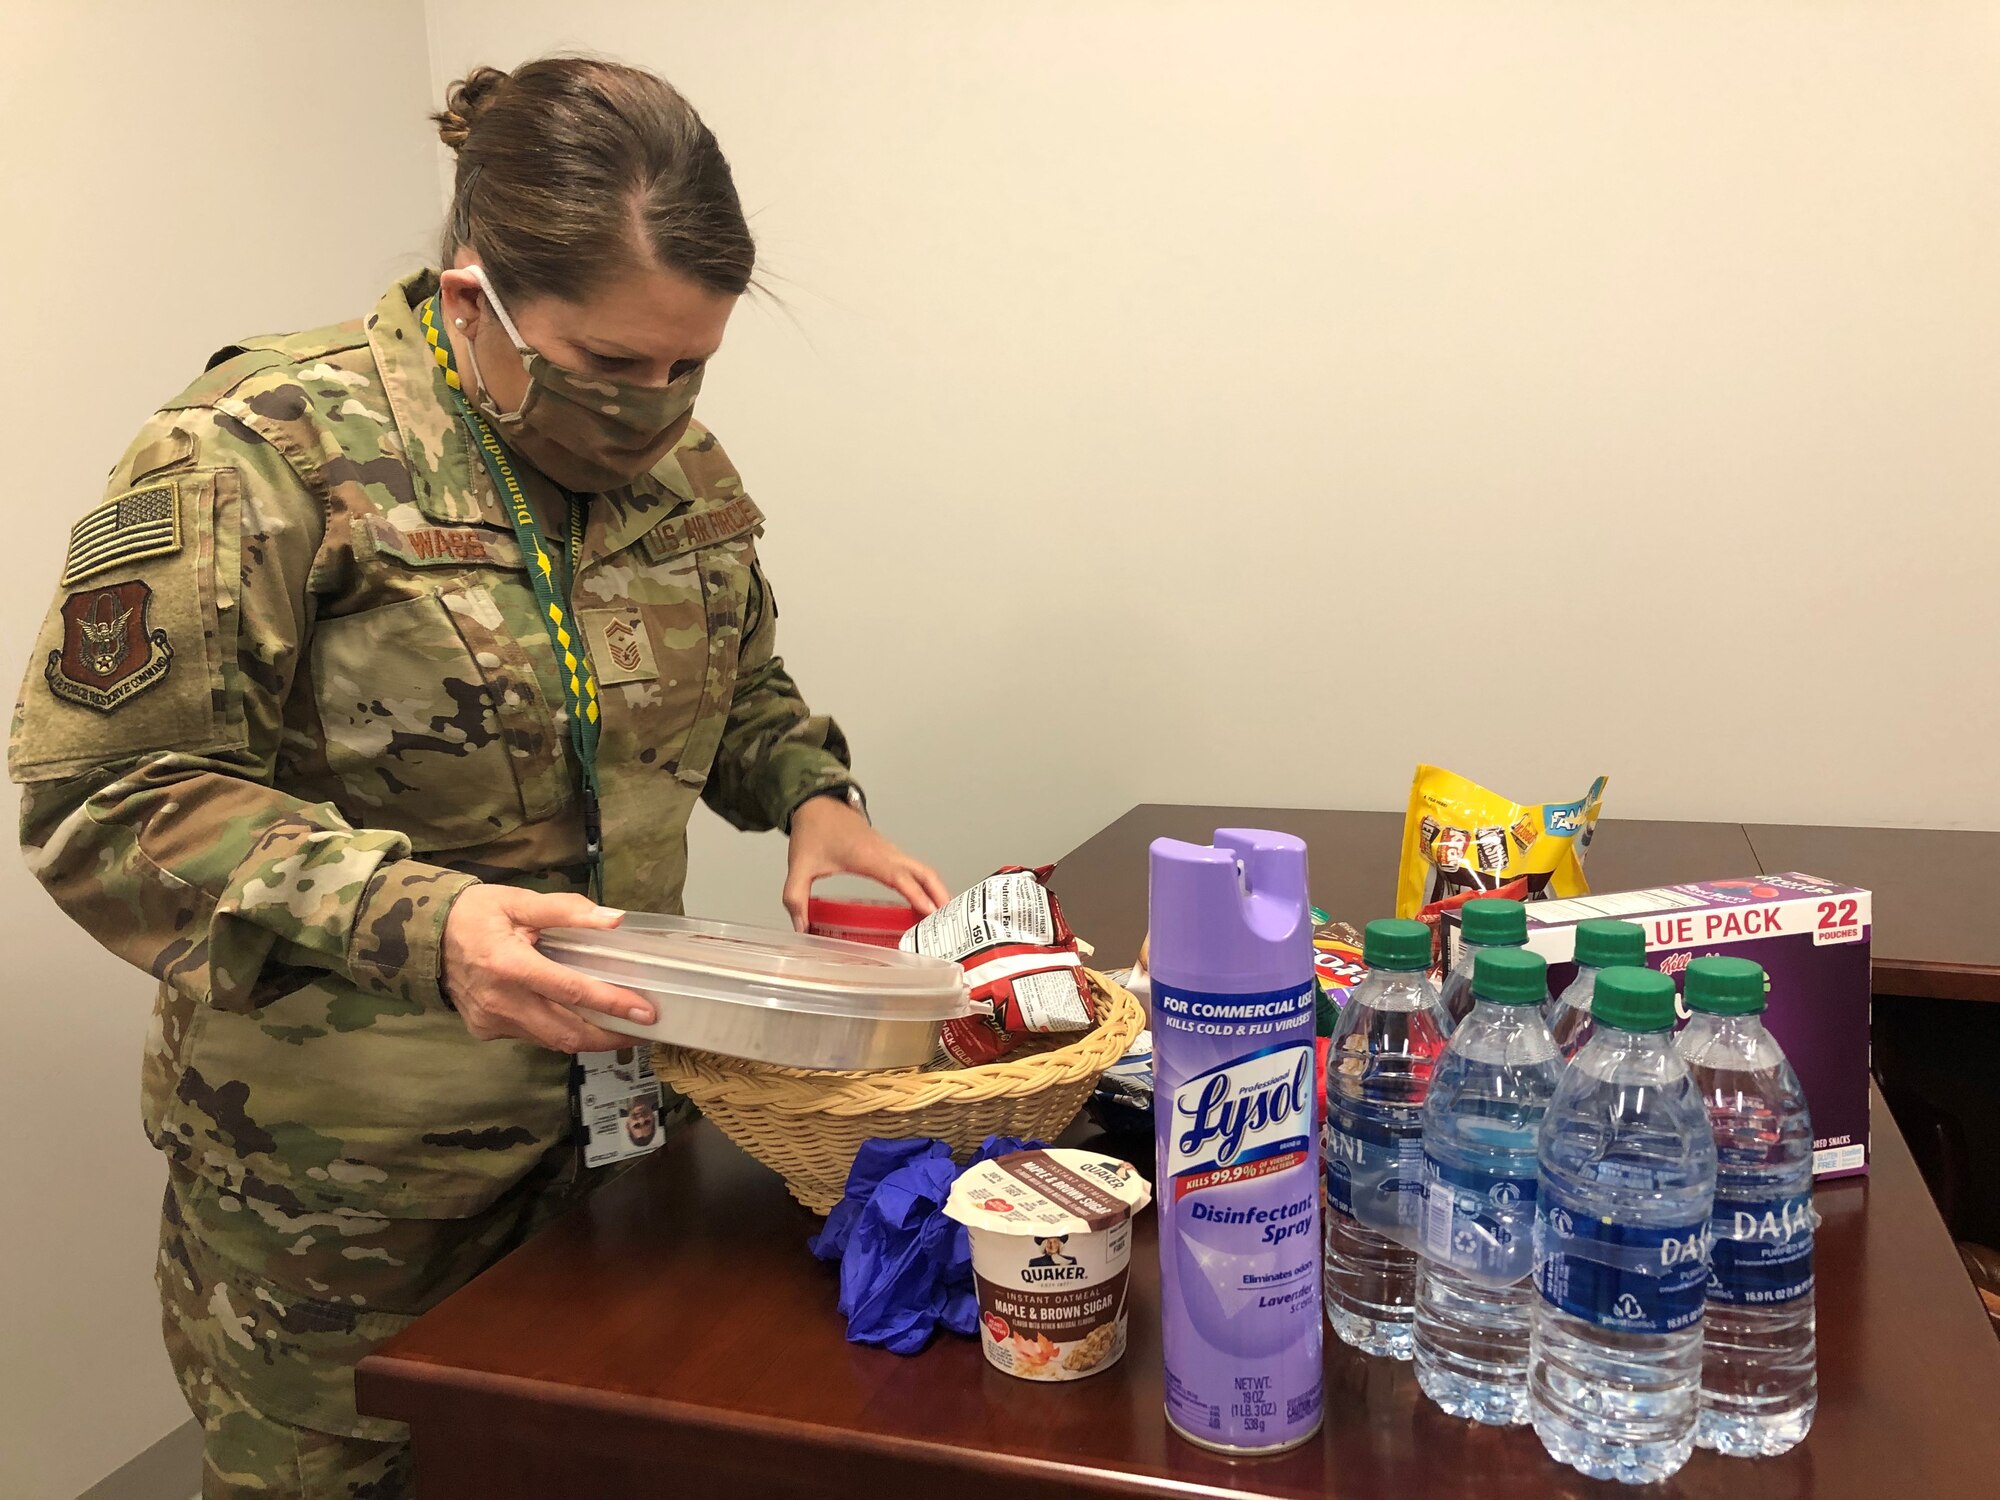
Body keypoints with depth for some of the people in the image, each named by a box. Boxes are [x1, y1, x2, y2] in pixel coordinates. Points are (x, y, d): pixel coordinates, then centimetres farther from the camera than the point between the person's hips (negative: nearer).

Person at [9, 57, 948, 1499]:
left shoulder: (675, 460, 2)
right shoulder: (262, 453, -16)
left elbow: (737, 684, 16)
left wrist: (810, 793, -4)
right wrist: (413, 924, -30)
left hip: (610, 1123, 5)